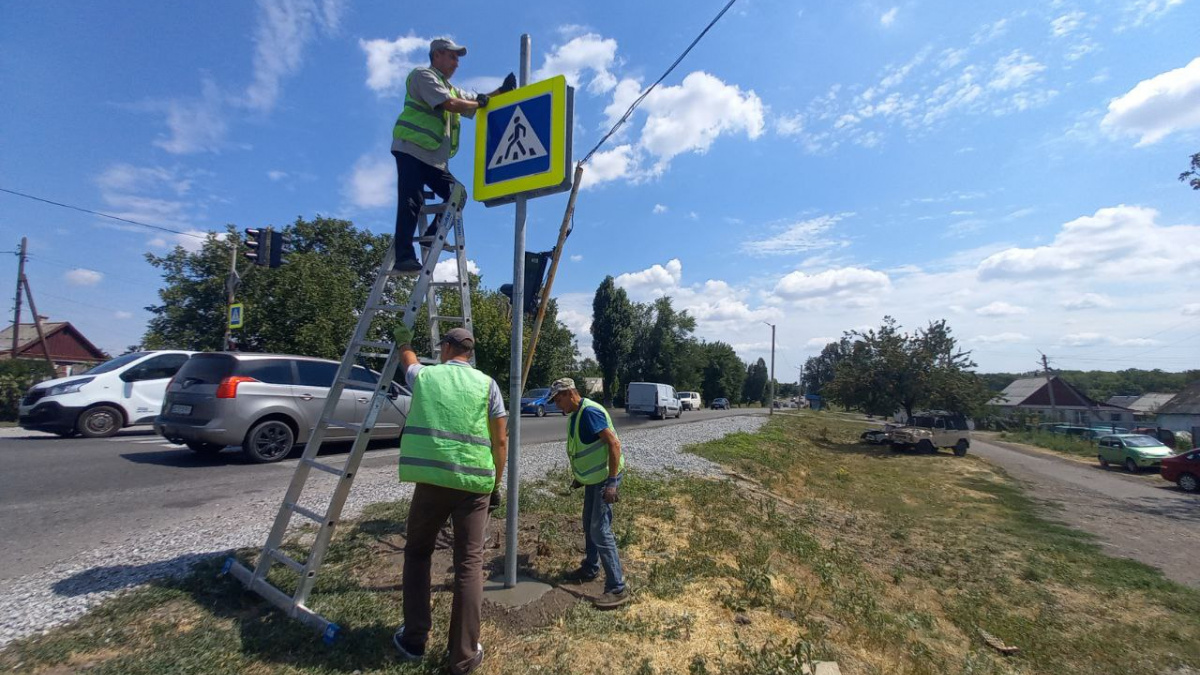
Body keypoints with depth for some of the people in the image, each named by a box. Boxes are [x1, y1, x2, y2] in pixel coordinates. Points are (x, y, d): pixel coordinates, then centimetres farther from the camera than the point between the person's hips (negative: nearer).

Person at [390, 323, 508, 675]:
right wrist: (496, 482, 14)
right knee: (469, 564, 8)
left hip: (432, 479, 1)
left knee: (417, 553, 23)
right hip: (474, 482, -1)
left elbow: (408, 360, 35)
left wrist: (403, 341, 55)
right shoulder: (486, 383, 4)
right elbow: (500, 440, 3)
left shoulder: (424, 375, 9)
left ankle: (414, 640, 30)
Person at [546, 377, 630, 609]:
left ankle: (617, 588, -1)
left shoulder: (590, 412, -22)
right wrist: (579, 476, 23)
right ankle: (590, 568, 38)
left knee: (600, 531, -9)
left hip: (605, 478, -10)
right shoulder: (576, 414, 8)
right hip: (593, 478, 10)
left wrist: (612, 481, -28)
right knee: (589, 525, 20)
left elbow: (614, 443, -26)